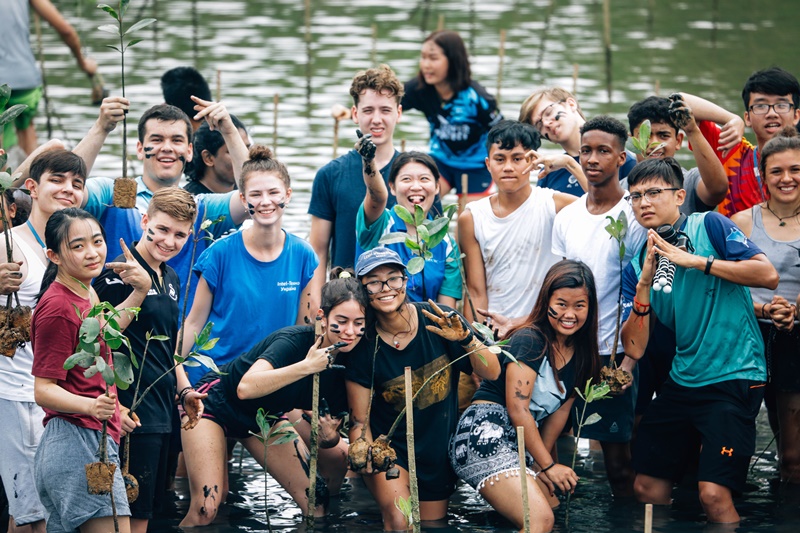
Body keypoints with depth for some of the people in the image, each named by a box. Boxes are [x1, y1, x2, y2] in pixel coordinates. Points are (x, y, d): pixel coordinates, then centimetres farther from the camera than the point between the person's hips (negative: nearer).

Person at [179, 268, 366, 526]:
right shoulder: (294, 340, -30)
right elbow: (246, 388, -47)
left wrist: (329, 436, -26)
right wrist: (307, 366, -49)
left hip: (264, 418, 7)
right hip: (215, 405, -6)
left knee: (316, 504, -6)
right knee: (205, 508, -21)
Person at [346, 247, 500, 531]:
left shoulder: (438, 322, -12)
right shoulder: (363, 345, -14)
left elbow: (491, 372, -12)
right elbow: (359, 420, -8)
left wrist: (465, 339, -30)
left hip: (439, 450, 3)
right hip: (390, 447, -3)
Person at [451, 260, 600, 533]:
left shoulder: (580, 352, 14)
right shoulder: (530, 340, -9)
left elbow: (560, 410, 13)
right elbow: (517, 409, -13)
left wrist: (542, 465, 5)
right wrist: (548, 464, -9)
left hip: (524, 445, 9)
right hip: (486, 436, -9)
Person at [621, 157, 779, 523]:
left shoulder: (709, 226, -5)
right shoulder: (637, 266, 9)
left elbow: (768, 275, -17)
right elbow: (634, 348, 1)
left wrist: (696, 261, -20)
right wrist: (645, 284, -11)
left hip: (733, 378, -6)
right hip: (681, 382, 7)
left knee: (714, 493, -18)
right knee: (647, 489, 11)